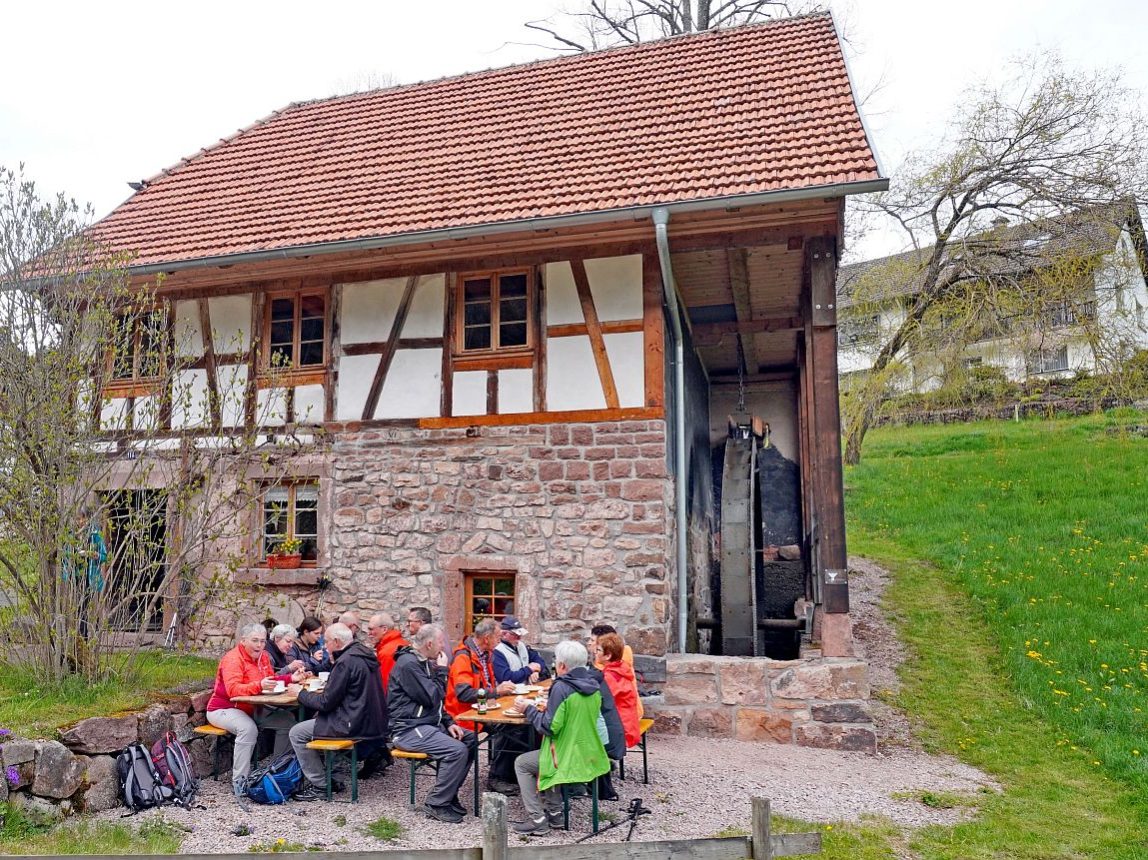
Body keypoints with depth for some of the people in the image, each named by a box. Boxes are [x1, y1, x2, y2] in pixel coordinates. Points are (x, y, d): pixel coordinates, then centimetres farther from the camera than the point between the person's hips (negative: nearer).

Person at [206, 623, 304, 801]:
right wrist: (259, 686, -44)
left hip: (252, 709, 8)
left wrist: (291, 678, -2)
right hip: (223, 709, -8)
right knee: (249, 728, -37)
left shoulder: (263, 656, 6)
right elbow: (232, 689, -32)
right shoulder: (233, 659, -19)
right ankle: (239, 782, -28)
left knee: (288, 720, -5)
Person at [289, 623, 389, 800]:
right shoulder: (364, 654, 10)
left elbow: (326, 703, -15)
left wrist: (301, 693, 0)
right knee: (318, 719, 28)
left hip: (355, 725, -10)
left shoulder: (346, 661, -19)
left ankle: (319, 786, 5)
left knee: (297, 733, 1)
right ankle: (325, 777, 28)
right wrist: (325, 690, 13)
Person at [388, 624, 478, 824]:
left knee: (470, 739, 5)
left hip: (428, 723, 10)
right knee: (457, 750, -24)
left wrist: (448, 723, 8)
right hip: (408, 729, -10)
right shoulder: (408, 664, -18)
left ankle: (449, 794, 12)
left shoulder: (423, 662, 14)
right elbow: (432, 698, -21)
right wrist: (442, 671, -9)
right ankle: (437, 804, -10)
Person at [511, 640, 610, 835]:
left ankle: (537, 819, 8)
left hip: (569, 758, -8)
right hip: (590, 757, 8)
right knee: (543, 756, 31)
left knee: (521, 763, 12)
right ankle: (554, 812, 28)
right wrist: (549, 709, 16)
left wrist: (528, 709, -7)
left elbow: (550, 727, -19)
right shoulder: (593, 685, 3)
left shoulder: (562, 687, -20)